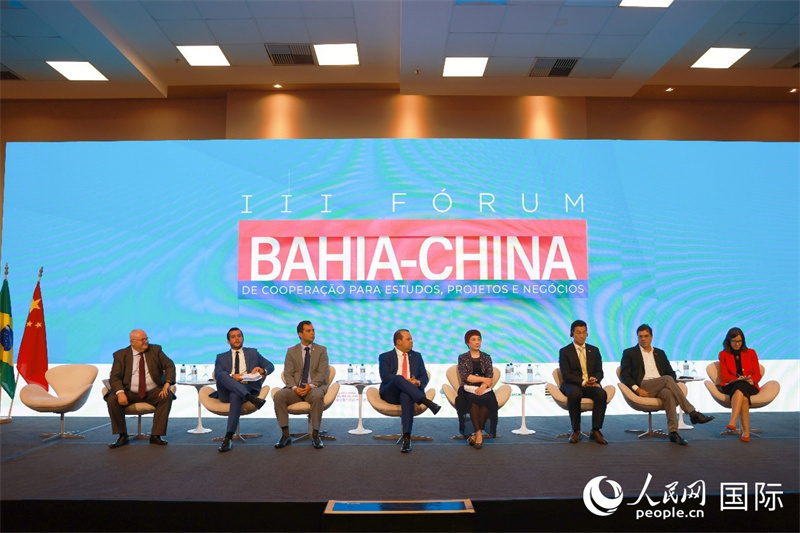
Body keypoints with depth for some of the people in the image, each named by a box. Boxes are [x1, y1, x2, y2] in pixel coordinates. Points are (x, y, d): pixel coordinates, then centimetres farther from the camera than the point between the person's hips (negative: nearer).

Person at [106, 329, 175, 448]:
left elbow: (169, 365, -1)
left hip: (153, 392, 0)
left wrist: (167, 384, -19)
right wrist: (120, 392, -27)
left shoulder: (155, 350, 4)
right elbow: (115, 377, -7)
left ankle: (156, 435, -19)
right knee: (112, 399, -26)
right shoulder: (120, 355, 0)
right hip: (130, 392, 0)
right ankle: (122, 436, -8)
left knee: (167, 396, -27)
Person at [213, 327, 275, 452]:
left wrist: (263, 370, -5)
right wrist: (231, 377, -17)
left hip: (248, 388, -1)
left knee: (235, 396, -37)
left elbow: (271, 366, 19)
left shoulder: (253, 353, 24)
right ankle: (251, 399, -45)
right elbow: (217, 374, 4)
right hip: (226, 392, 1)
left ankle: (228, 438, -35)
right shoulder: (221, 357, 23)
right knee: (222, 375, -32)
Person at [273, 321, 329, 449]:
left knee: (317, 396, -37)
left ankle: (315, 434, -24)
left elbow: (322, 373, -2)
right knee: (278, 395, -27)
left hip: (314, 388, -2)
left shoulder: (321, 350, 8)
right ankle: (285, 434, -18)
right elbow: (288, 373, 2)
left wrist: (311, 386, -20)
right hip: (296, 389, 2)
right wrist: (295, 387, -18)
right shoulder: (291, 351, 11)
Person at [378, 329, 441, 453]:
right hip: (391, 393, -1)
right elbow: (385, 376, -5)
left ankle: (407, 437, -41)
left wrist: (418, 382, -12)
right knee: (398, 378, -36)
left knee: (406, 396, -37)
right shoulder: (385, 357, 12)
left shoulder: (417, 356, 22)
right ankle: (427, 402, -45)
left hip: (408, 392, 2)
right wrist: (405, 381, -20)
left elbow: (424, 377, 14)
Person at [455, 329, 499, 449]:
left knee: (487, 401, -33)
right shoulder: (462, 357, 8)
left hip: (485, 389, 1)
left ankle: (476, 434, -26)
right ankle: (479, 433, -30)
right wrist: (483, 379, -7)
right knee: (474, 401, -35)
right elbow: (465, 376, -5)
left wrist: (484, 386, -16)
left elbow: (490, 378, 4)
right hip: (468, 389, -1)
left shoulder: (486, 357, 14)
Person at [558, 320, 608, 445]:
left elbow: (599, 372, 12)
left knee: (602, 394, -31)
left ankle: (596, 431, -22)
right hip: (572, 385, -3)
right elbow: (566, 375, -6)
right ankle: (576, 431, -22)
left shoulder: (594, 350, 16)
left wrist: (594, 379, -12)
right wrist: (582, 382, -21)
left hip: (591, 384, 3)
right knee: (574, 393, -38)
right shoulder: (564, 351, 3)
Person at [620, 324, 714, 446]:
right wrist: (636, 389, -14)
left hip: (661, 387, 3)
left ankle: (673, 432, -40)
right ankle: (692, 413, -32)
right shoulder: (629, 353, 13)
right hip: (643, 387, -3)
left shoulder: (660, 353, 26)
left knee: (668, 393, -35)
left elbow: (671, 372, 22)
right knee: (667, 379, -31)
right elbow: (624, 375, 3)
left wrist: (673, 385, -2)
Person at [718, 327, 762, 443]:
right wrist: (737, 379, -16)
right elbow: (724, 375, 4)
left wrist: (750, 379, -15)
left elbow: (757, 374, 9)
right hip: (730, 386, 0)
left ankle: (733, 422, -52)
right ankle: (746, 431, -45)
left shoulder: (751, 353, 16)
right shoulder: (723, 354, 14)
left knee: (740, 387, -38)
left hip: (749, 386, 0)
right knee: (743, 397, -37)